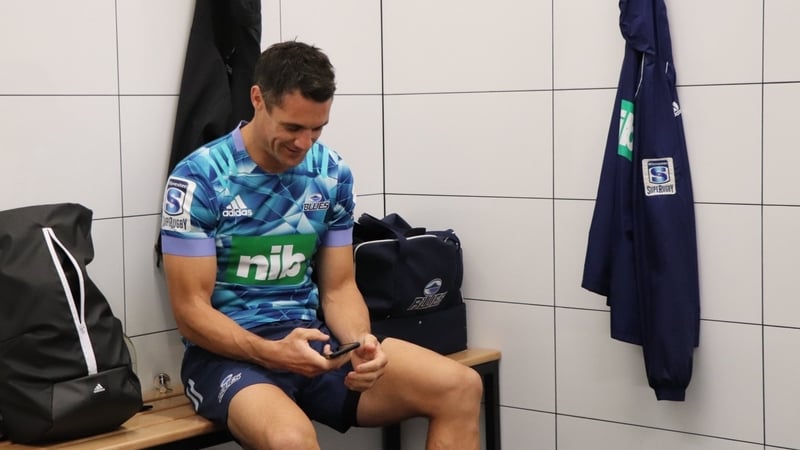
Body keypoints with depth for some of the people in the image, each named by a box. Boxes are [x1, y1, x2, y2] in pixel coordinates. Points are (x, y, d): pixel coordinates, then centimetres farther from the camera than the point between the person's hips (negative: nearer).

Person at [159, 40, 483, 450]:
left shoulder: (333, 174, 4)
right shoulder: (199, 179, -11)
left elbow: (339, 287, 8)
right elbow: (191, 311, -10)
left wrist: (359, 343, -14)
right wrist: (271, 352, -26)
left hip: (312, 341, 5)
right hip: (228, 352, -5)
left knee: (460, 387, -15)